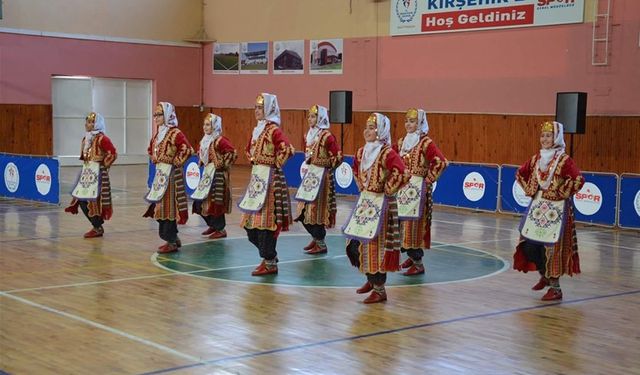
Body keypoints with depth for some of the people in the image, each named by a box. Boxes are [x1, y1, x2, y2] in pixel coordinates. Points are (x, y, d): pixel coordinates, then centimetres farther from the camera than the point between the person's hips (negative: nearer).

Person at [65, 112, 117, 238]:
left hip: (97, 172, -9)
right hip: (87, 172, 9)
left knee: (93, 200, -6)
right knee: (81, 200, 7)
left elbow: (113, 153, -16)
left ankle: (98, 228, 6)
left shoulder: (101, 138, -14)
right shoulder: (86, 138, 12)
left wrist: (104, 165, -11)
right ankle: (96, 226, 18)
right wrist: (86, 162, 13)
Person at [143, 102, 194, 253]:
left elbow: (187, 150, -24)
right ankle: (174, 238, 20)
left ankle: (171, 242, -1)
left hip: (171, 174, -9)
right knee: (161, 205, 10)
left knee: (168, 205, -7)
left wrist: (176, 161, -17)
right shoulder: (158, 134, 13)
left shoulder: (175, 133, -13)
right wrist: (154, 159, 14)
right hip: (160, 173, 9)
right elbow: (151, 149, 31)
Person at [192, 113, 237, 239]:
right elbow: (200, 152, 28)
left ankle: (220, 229, 6)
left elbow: (233, 153, -21)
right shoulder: (204, 140, 9)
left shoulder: (220, 141, -16)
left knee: (216, 201, -5)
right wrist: (201, 163, 12)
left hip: (218, 175, -9)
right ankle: (213, 225, 26)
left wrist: (220, 164, -20)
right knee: (201, 201, 11)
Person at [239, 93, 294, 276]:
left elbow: (288, 150, -28)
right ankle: (269, 255, 22)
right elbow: (250, 149, 31)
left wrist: (276, 164, -15)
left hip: (269, 178, -9)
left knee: (265, 220, -5)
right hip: (257, 176, 9)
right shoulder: (258, 129, 13)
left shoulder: (273, 130, -13)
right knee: (251, 221, 11)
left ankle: (270, 263, 3)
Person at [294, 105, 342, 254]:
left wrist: (327, 166, -6)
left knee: (315, 208, -4)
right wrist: (308, 160, 11)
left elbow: (338, 157, -15)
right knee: (304, 209, 11)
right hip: (311, 174, 8)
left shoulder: (327, 136, -16)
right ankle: (316, 237, 27)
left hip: (321, 175, -8)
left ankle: (321, 244, 7)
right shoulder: (310, 134, 9)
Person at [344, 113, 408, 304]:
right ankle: (371, 279, 30)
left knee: (375, 244, -3)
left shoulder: (387, 153, -18)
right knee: (356, 243, 10)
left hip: (381, 204, -8)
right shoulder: (362, 152, 6)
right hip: (364, 201, 8)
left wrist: (388, 189, -18)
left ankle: (379, 289, 8)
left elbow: (402, 174, -29)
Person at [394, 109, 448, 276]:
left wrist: (427, 180, -15)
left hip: (417, 188, -7)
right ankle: (412, 255, 22)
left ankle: (418, 264, -4)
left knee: (414, 223, -8)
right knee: (401, 222, 9)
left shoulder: (426, 142, -10)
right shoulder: (402, 142, 12)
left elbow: (441, 162, -20)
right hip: (402, 187, 7)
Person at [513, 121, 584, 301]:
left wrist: (561, 193, -15)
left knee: (551, 247, -5)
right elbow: (520, 174, 22)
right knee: (529, 245, 7)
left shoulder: (564, 160, -13)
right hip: (538, 207, 6)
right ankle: (544, 276, 31)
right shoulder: (536, 158, 7)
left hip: (556, 210, -6)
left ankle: (555, 288, 7)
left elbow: (579, 180, -24)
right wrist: (530, 190, 10)